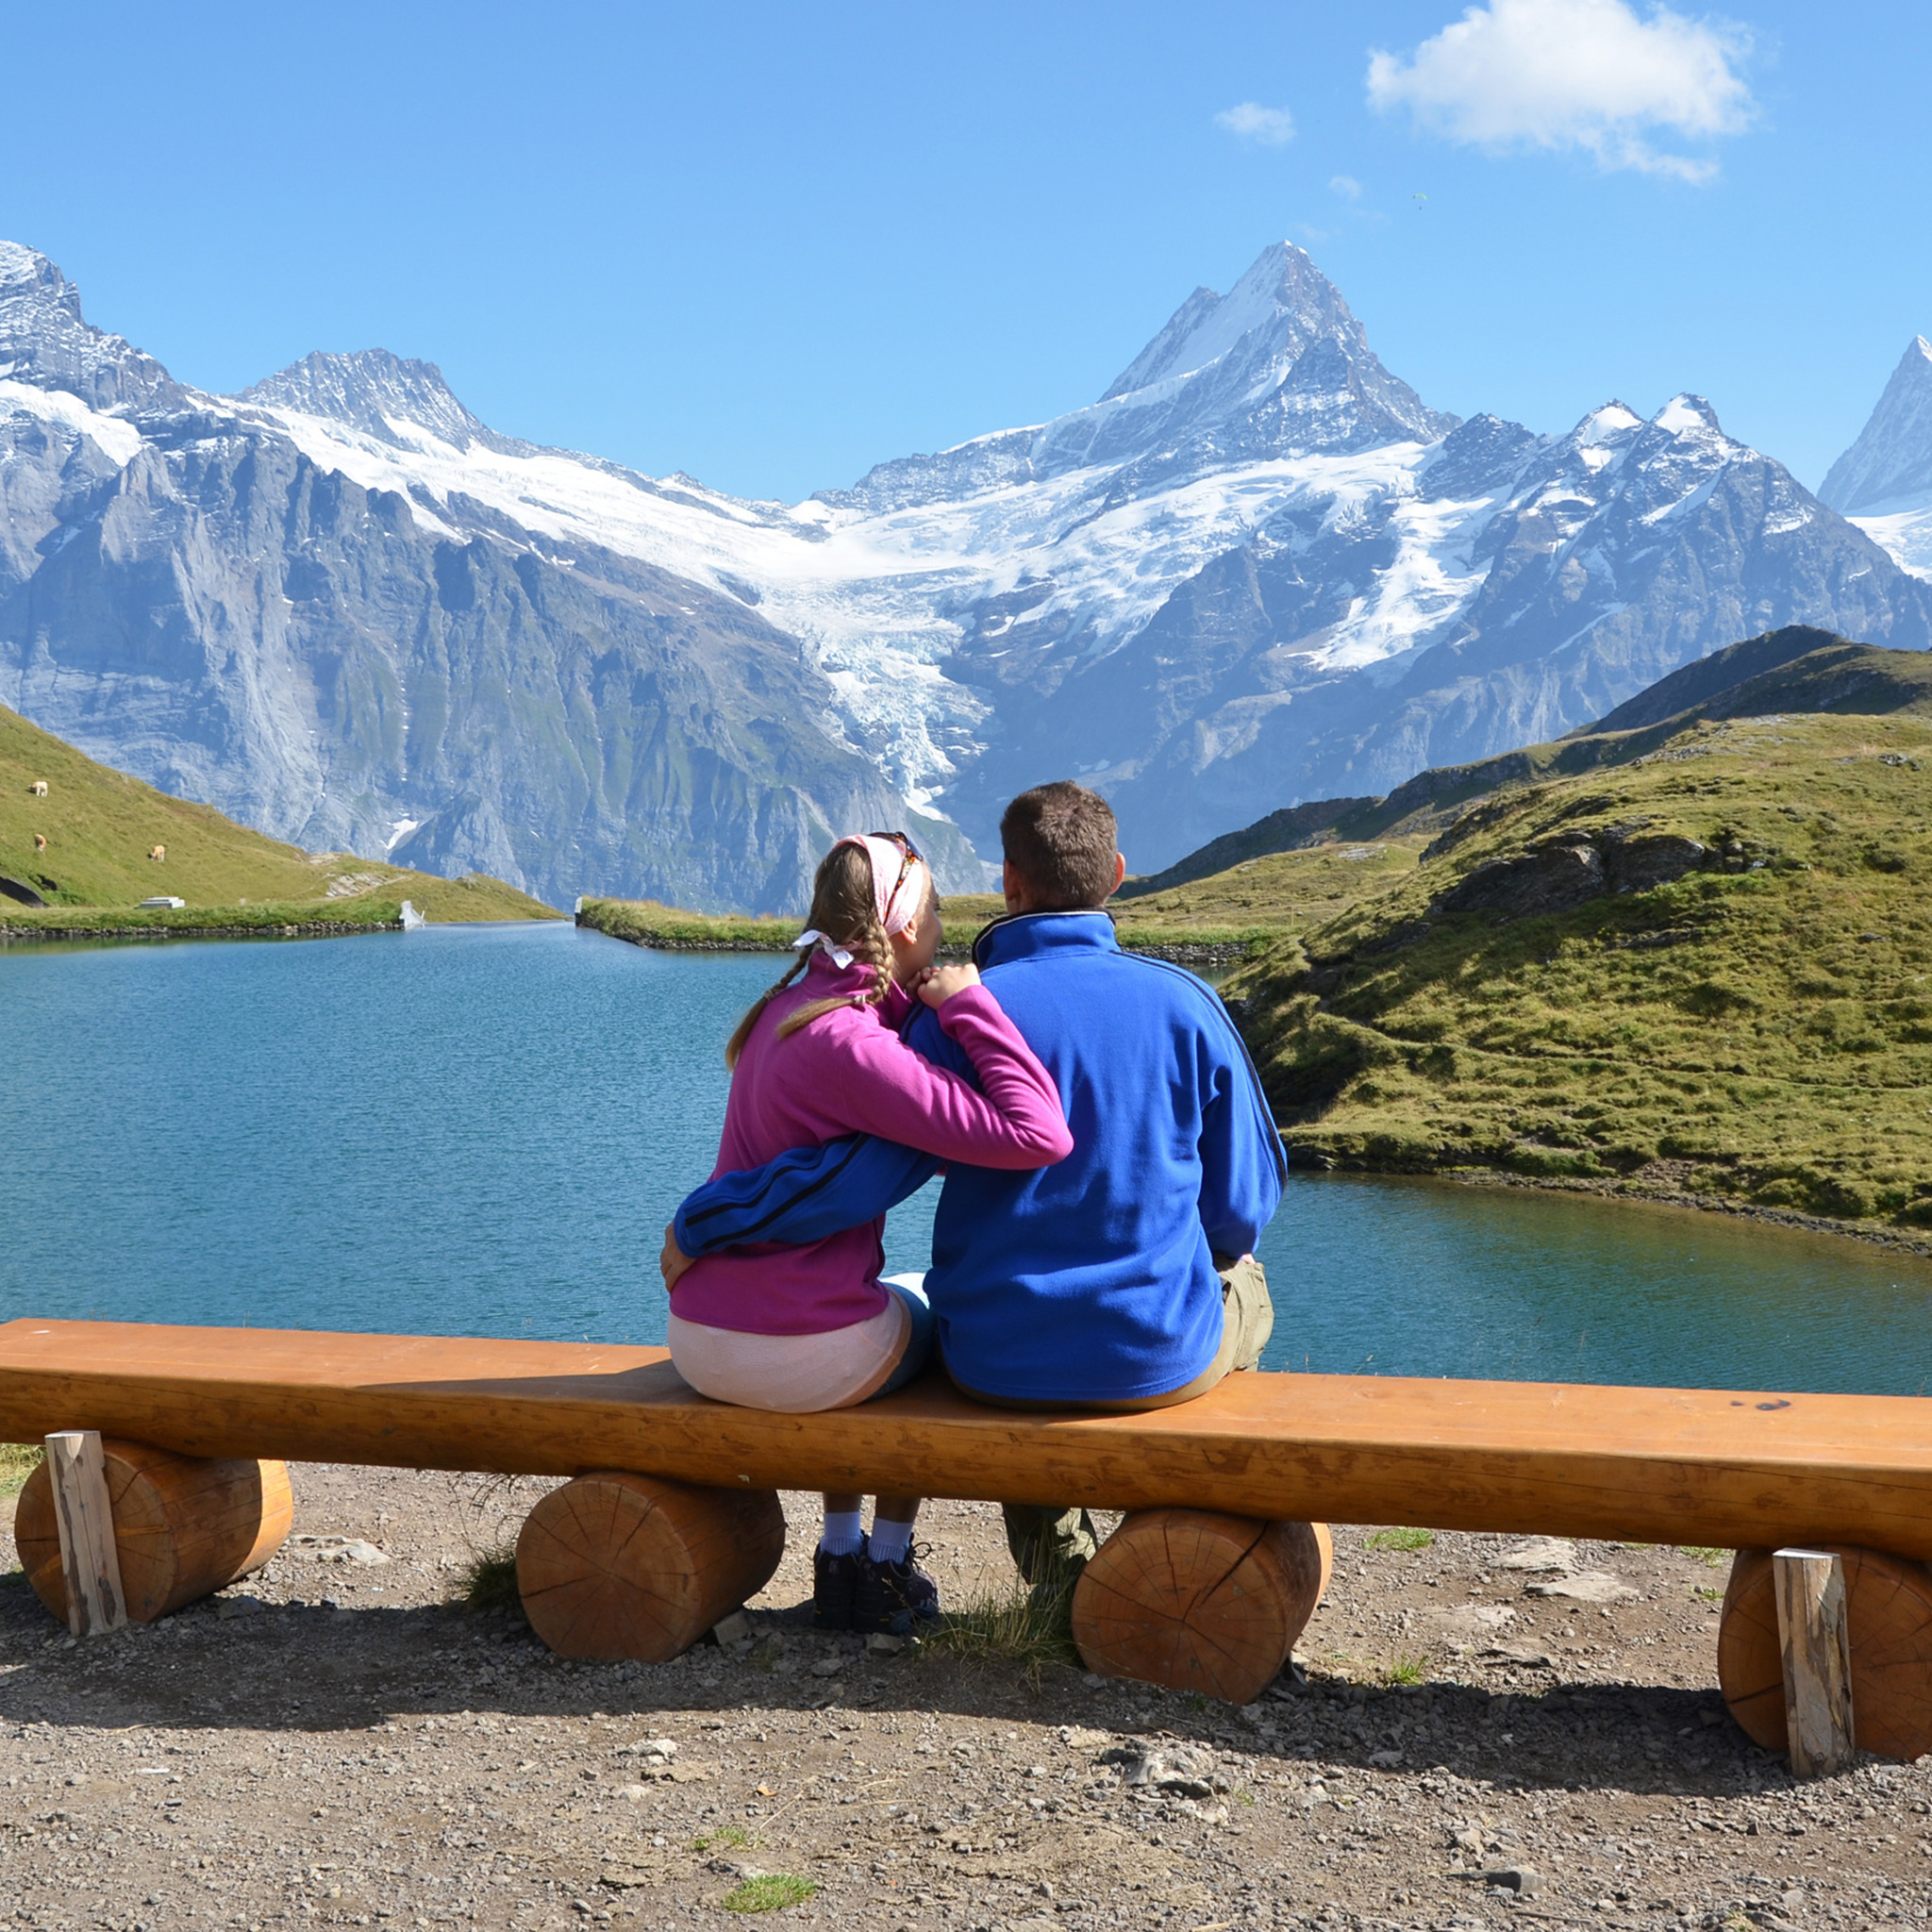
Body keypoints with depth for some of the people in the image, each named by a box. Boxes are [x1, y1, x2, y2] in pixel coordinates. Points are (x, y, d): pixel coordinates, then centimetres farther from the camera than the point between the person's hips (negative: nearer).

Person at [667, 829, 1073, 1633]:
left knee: (881, 1300, 37)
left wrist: (915, 1003, 7)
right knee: (934, 1321, 26)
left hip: (699, 1340, 7)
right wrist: (969, 1005, -18)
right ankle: (887, 1570, 31)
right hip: (798, 1354, -7)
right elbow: (1039, 1136, -28)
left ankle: (838, 1558, 37)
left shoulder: (785, 1008, 7)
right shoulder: (850, 1046, -22)